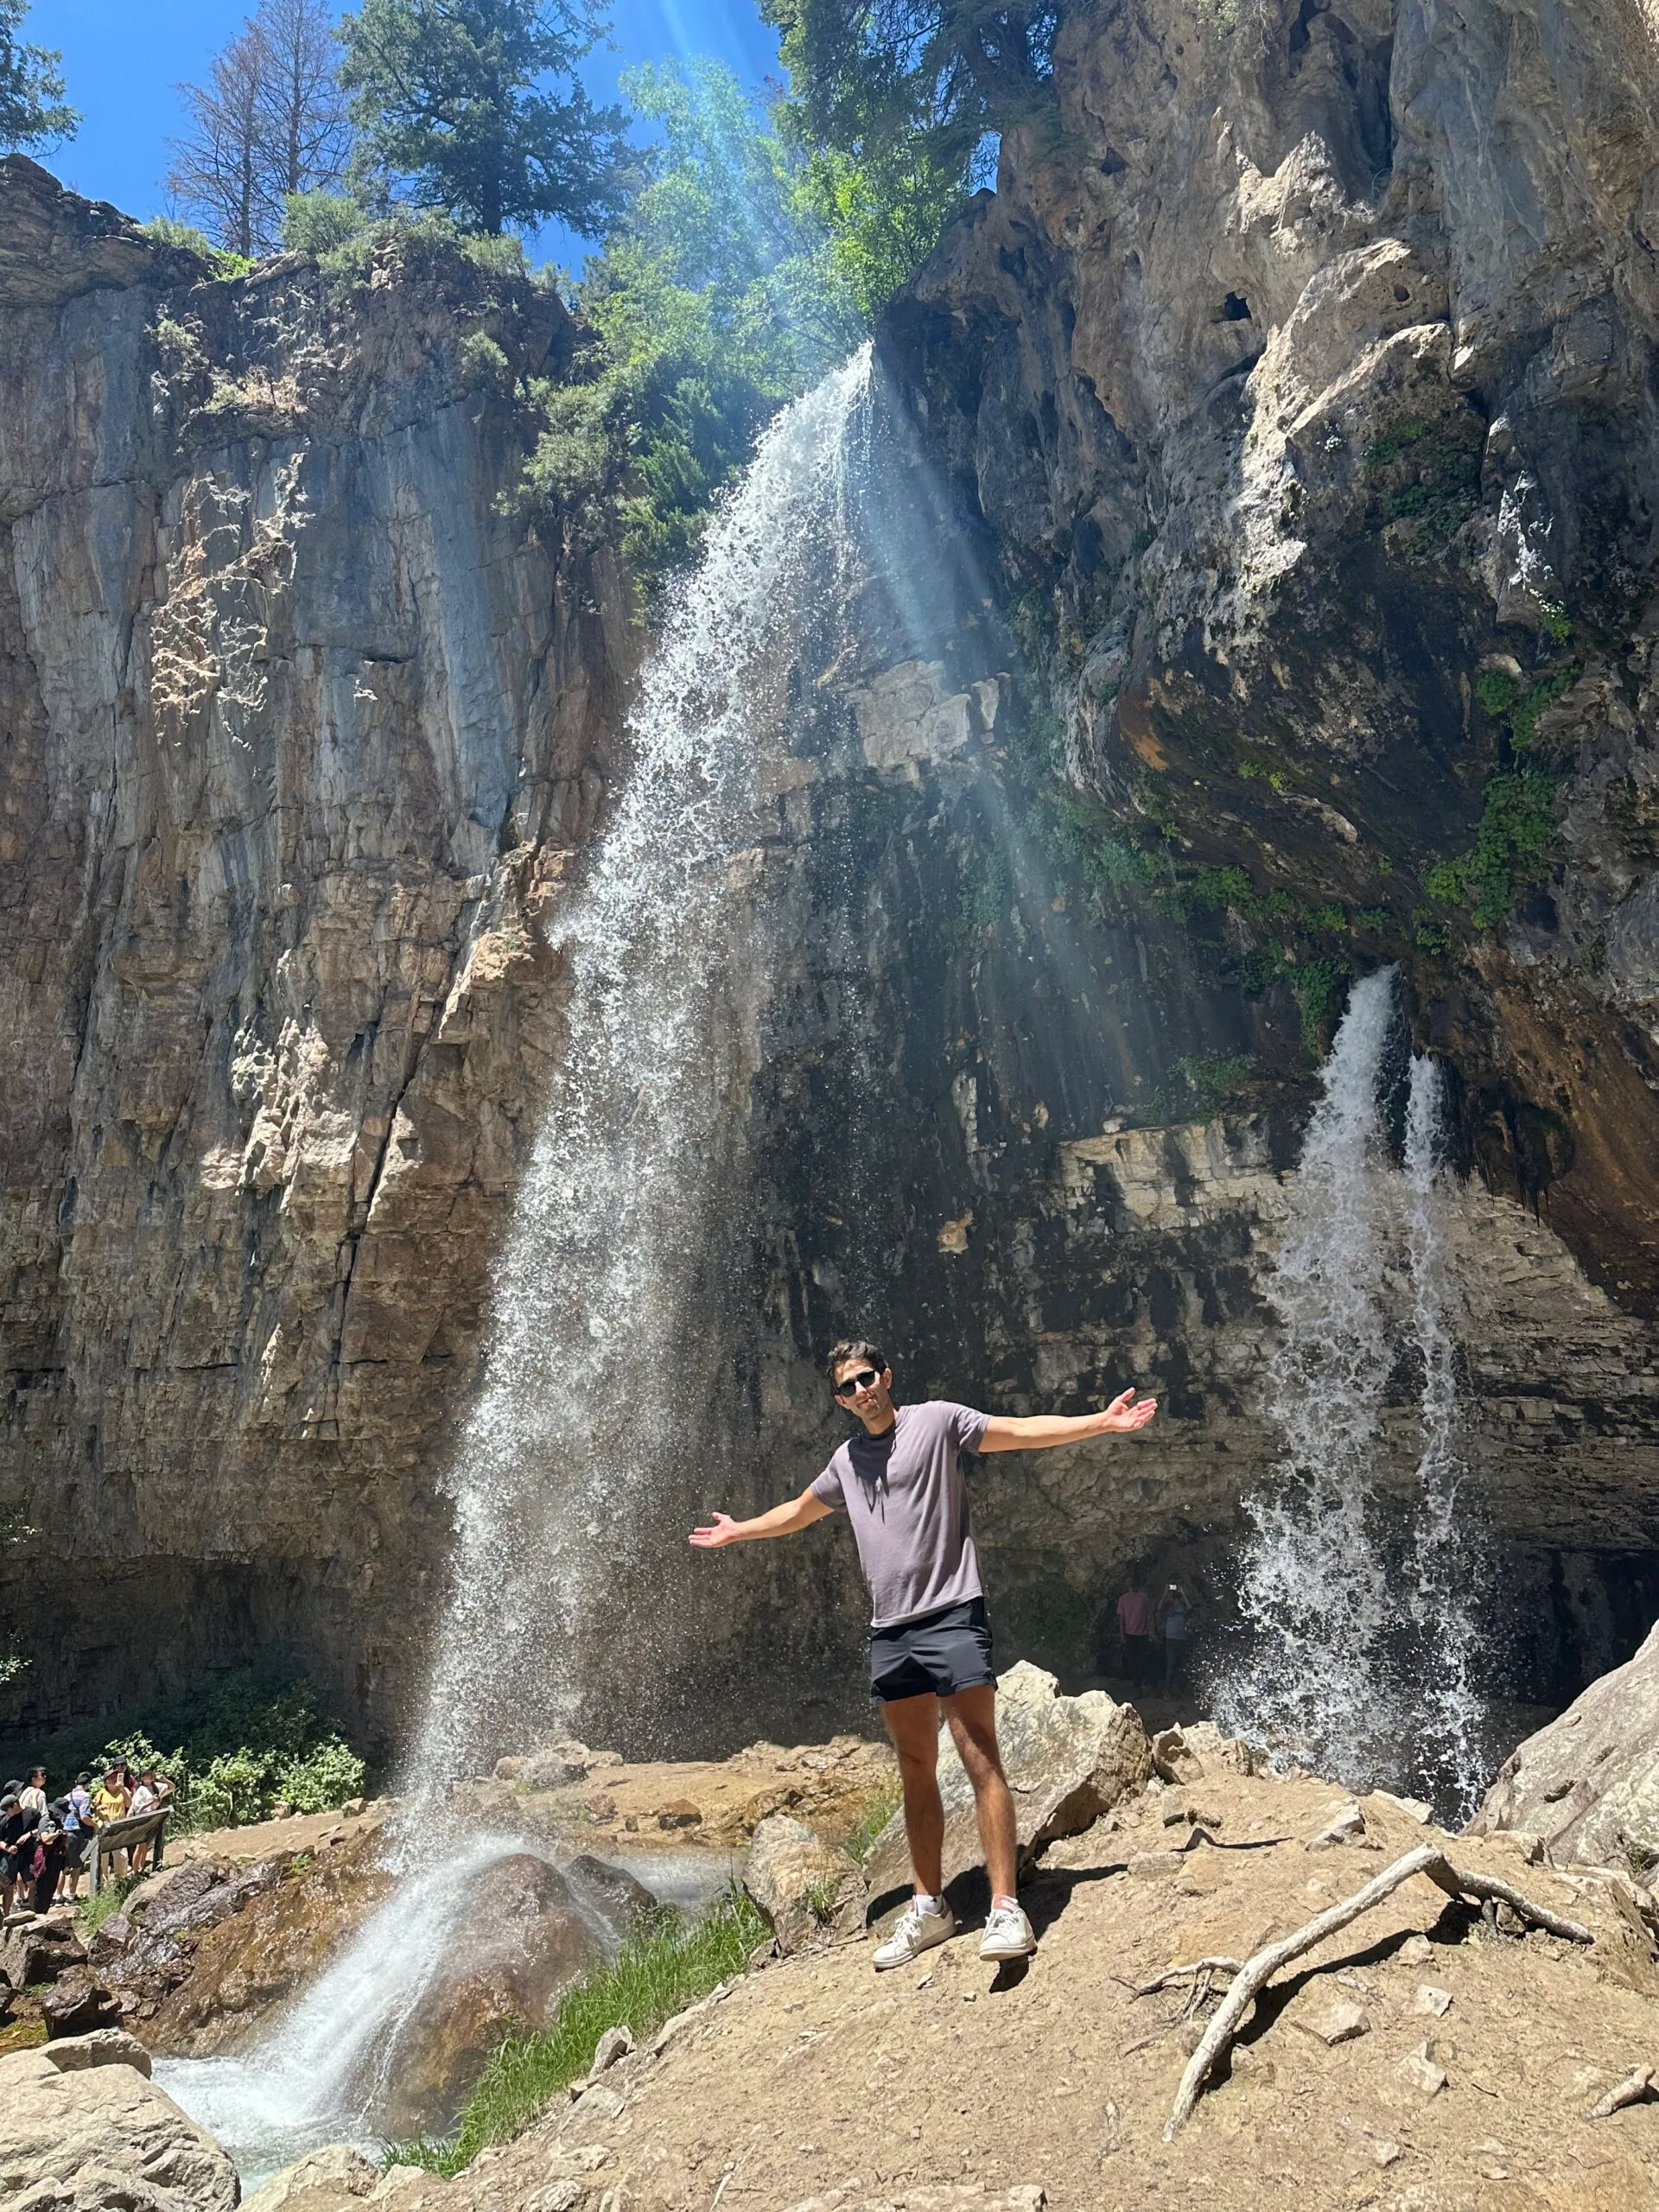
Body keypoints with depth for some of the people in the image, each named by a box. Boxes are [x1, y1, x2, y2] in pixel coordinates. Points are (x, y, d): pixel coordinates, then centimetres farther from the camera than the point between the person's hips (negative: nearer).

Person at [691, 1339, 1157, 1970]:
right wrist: (737, 1531, 44)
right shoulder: (846, 1460, 17)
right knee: (917, 1770, 11)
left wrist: (1101, 1422, -17)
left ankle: (1005, 1907, -9)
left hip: (952, 1615, -6)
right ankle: (929, 1908, 19)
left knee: (980, 1758, -10)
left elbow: (1026, 1431, -6)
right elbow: (801, 1510, 34)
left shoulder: (936, 1420, 0)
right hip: (890, 1631, 6)